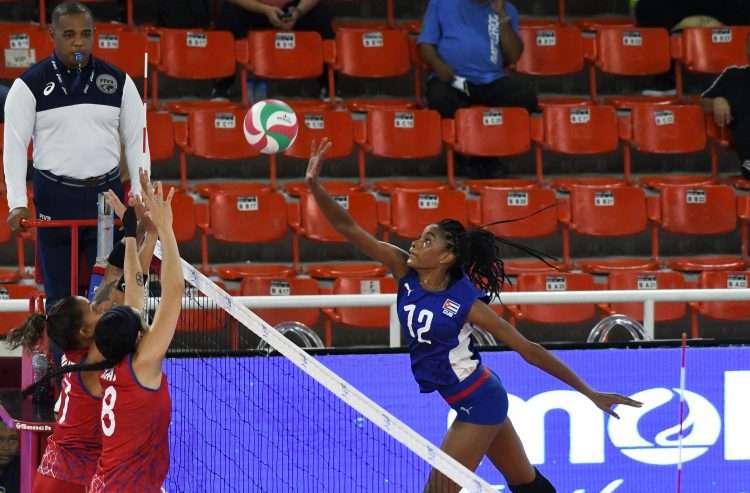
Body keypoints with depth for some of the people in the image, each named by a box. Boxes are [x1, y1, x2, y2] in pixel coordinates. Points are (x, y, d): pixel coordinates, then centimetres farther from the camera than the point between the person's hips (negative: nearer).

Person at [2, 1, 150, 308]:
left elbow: (136, 142, 8)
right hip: (55, 198, -2)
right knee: (59, 294, 4)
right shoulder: (29, 85, -1)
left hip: (106, 194, 2)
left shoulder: (118, 82, 5)